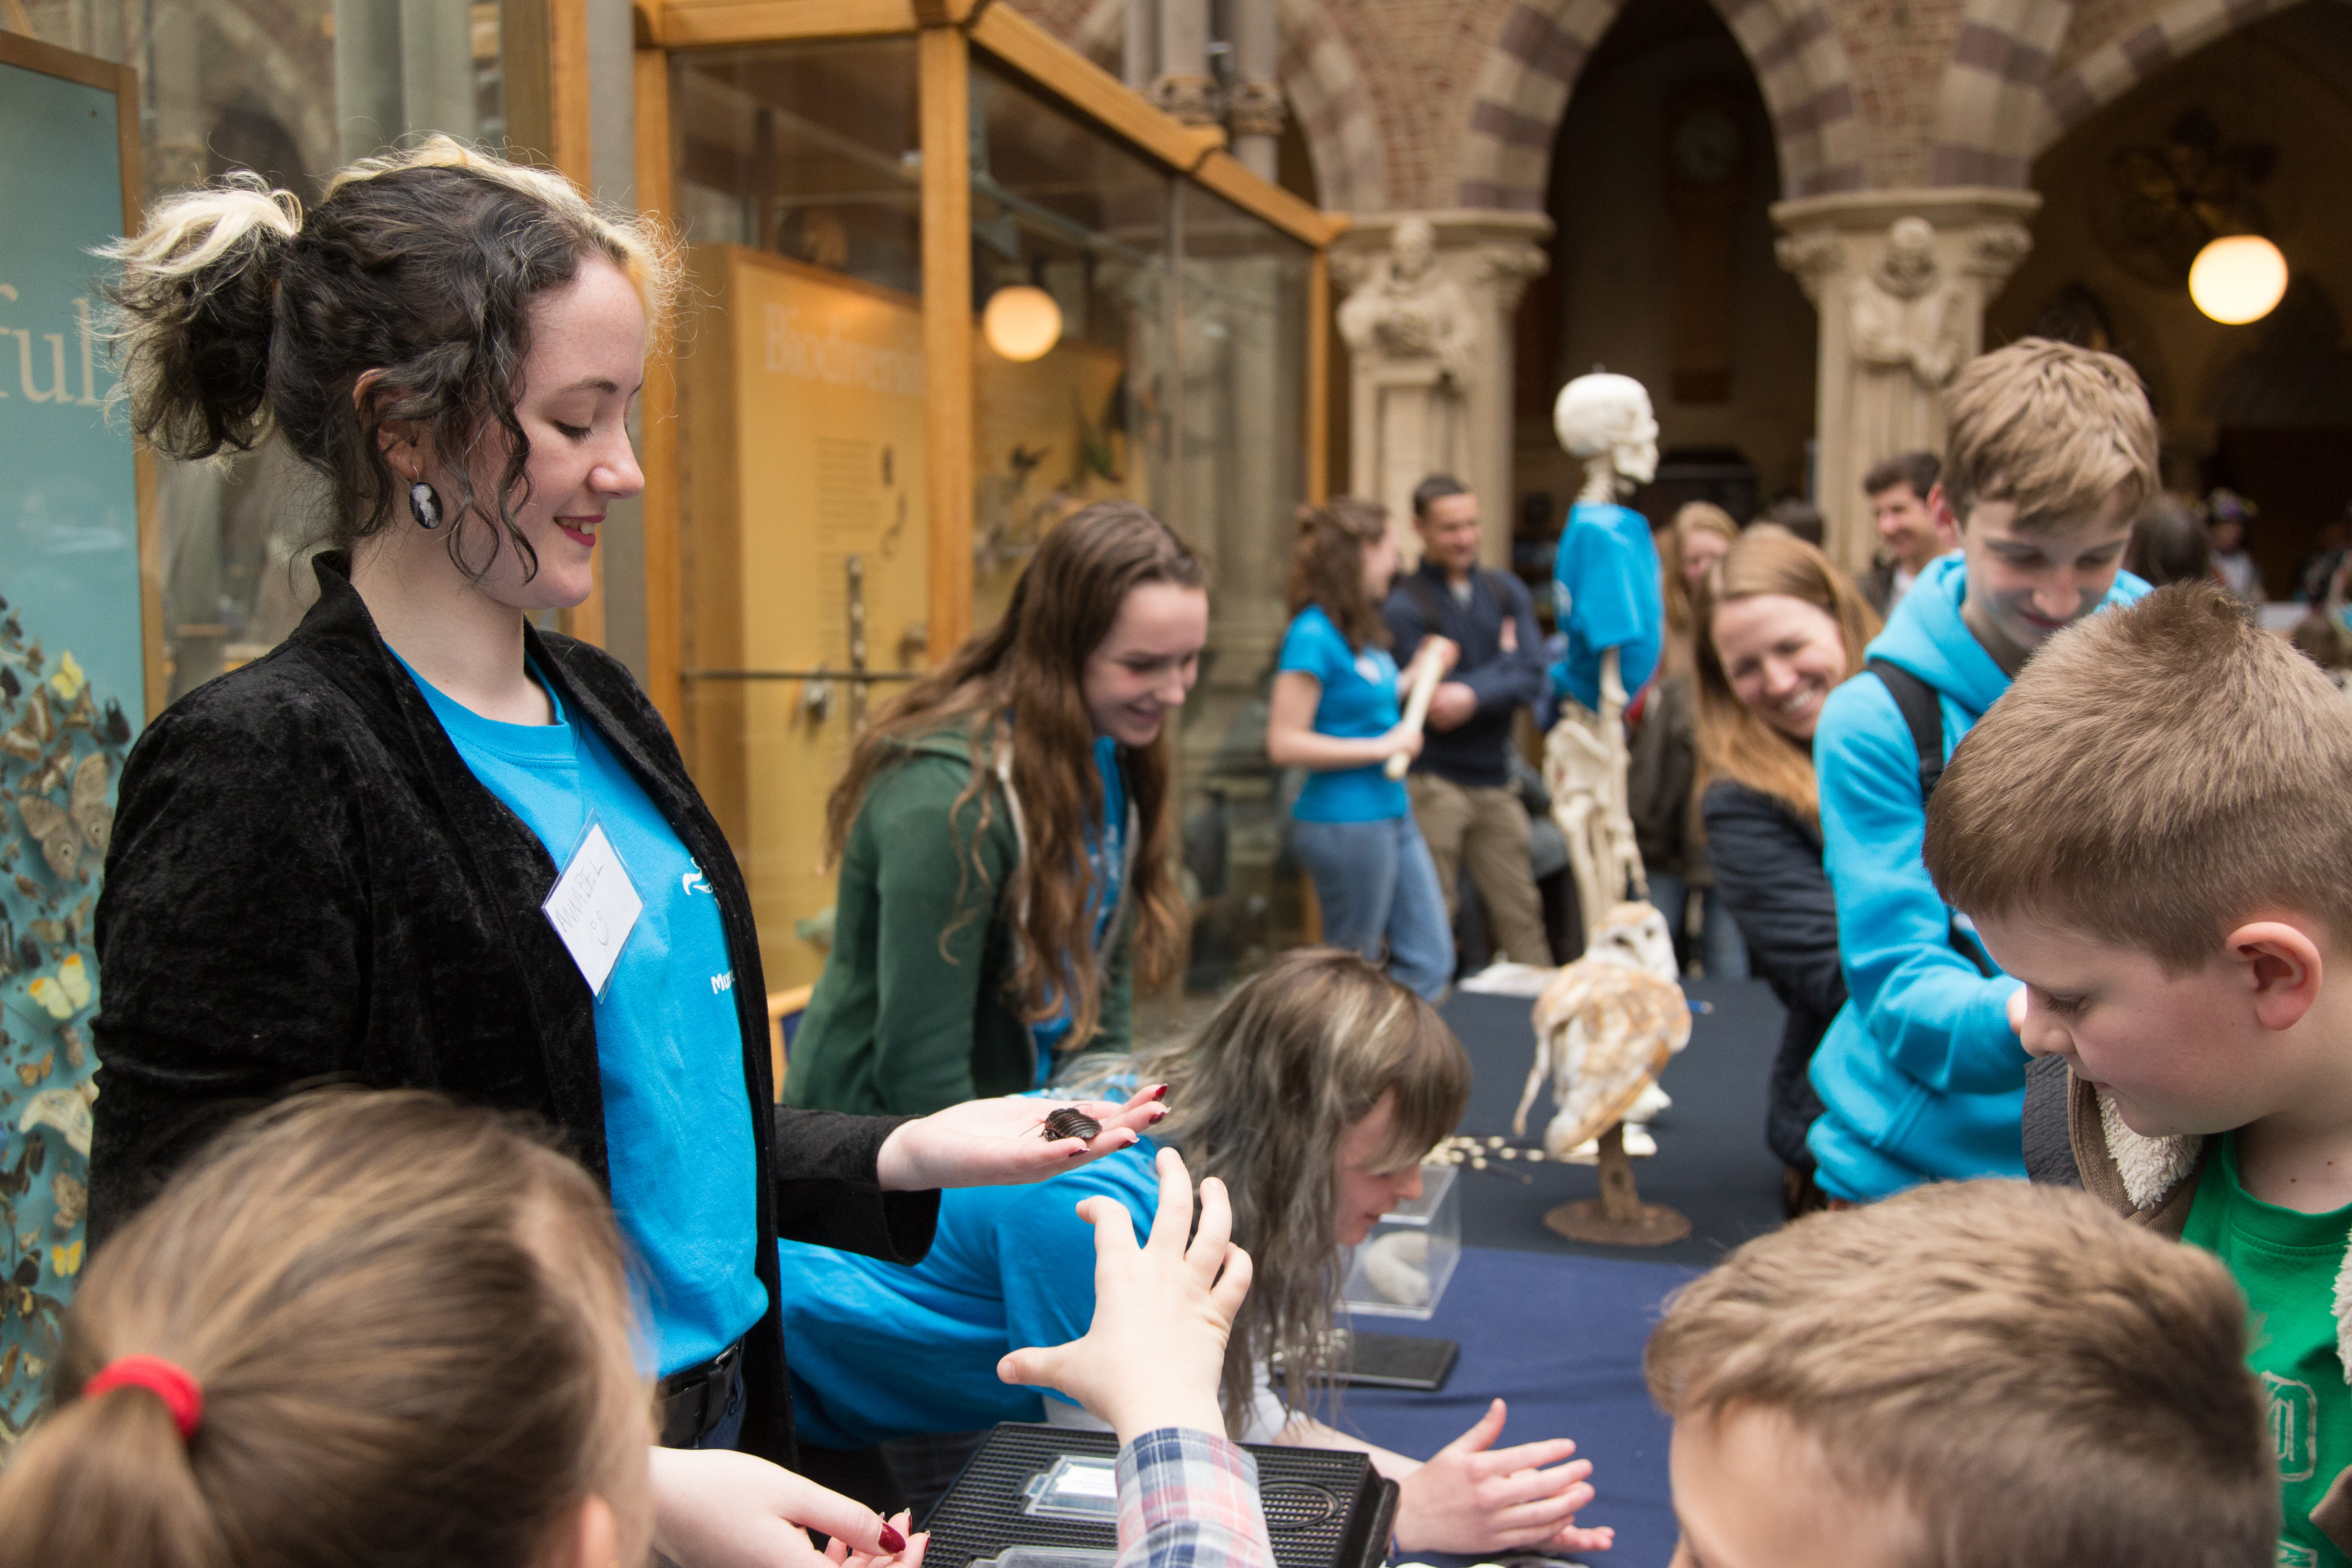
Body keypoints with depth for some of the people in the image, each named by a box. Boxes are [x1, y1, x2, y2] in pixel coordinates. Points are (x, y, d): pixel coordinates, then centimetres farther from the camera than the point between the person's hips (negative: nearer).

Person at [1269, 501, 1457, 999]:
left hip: (1392, 813, 9)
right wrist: (1382, 747, -19)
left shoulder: (1358, 630, 8)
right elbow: (1284, 743, -21)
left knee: (1429, 962, 11)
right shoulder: (1314, 635, -18)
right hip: (1345, 823, -9)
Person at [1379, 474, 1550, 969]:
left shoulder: (1506, 591, 10)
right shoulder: (1404, 605, -5)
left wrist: (1474, 696, -21)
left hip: (1494, 780, 5)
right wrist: (1504, 659, -3)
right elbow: (1433, 699, -13)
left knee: (1520, 914, 6)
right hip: (1433, 782, -4)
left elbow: (1532, 679, -3)